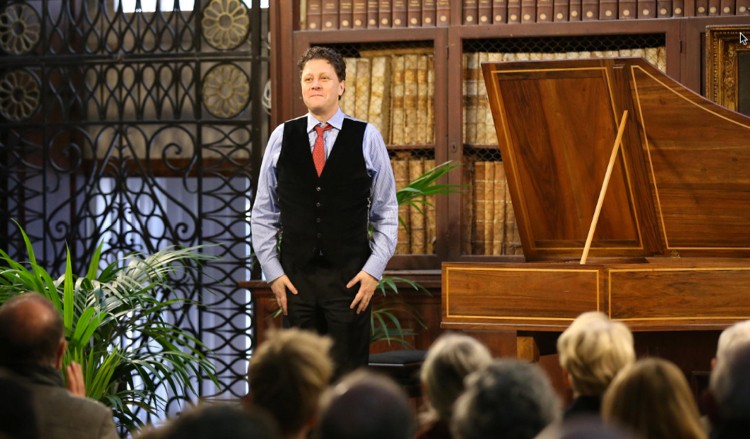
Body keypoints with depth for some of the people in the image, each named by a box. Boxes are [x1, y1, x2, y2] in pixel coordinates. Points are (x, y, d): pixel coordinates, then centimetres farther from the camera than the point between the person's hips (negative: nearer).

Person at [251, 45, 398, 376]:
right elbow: (263, 214, 9)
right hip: (295, 277, 2)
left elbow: (387, 213, 4)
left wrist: (373, 270, -5)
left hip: (350, 277, -2)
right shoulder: (282, 138, 5)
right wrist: (272, 272, 2)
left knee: (349, 374, -1)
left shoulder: (367, 138, 0)